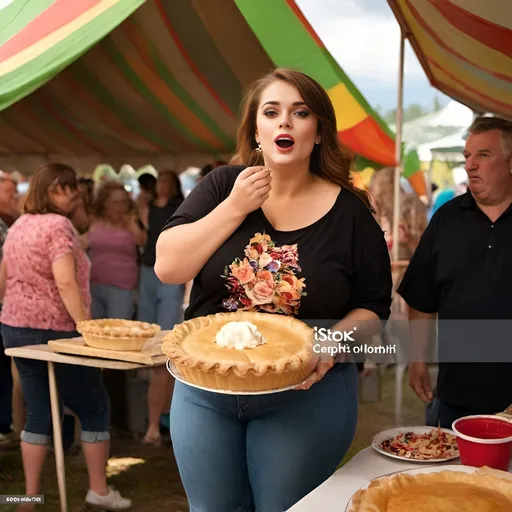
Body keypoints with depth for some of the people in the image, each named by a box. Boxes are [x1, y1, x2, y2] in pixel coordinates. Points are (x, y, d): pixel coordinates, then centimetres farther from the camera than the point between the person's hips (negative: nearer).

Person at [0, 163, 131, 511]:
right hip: (54, 331, -8)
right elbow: (65, 283, -25)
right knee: (95, 407, 7)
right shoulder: (58, 225, -15)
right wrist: (87, 328, -26)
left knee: (38, 412, 13)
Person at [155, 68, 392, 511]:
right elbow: (167, 267, -9)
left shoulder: (349, 212, -4)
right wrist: (235, 208, -16)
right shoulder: (222, 187, -1)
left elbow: (373, 307, 1)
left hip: (305, 394, -2)